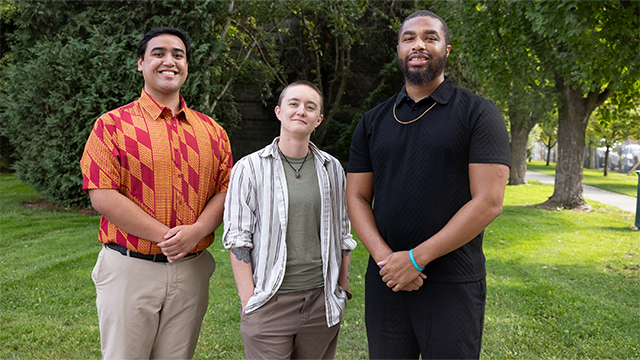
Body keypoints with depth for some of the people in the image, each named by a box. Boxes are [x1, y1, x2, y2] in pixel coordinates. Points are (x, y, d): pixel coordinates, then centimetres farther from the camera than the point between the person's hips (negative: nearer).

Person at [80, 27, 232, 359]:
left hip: (192, 270, 3)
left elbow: (225, 189, 4)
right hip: (129, 268, -3)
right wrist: (166, 236, -15)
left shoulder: (212, 131, 8)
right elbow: (102, 196, -11)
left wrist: (196, 232, -15)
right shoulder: (112, 124, -3)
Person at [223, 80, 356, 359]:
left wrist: (342, 290, 9)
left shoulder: (332, 169, 7)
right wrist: (249, 301, -9)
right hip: (270, 302, -3)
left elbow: (342, 234, 12)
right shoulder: (250, 169, -3)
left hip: (322, 300, 3)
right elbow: (237, 239, -5)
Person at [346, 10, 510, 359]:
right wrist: (385, 258, -12)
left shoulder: (478, 114, -3)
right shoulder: (373, 121, 9)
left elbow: (488, 202, -11)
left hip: (453, 287, -3)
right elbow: (357, 197, 6)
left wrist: (416, 258, -15)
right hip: (384, 282, 4)